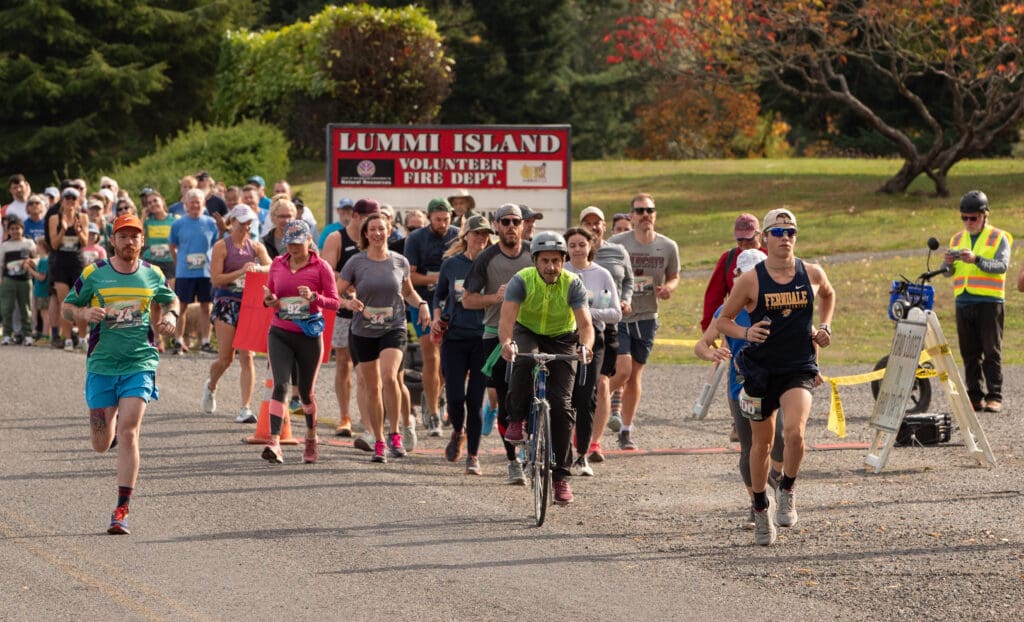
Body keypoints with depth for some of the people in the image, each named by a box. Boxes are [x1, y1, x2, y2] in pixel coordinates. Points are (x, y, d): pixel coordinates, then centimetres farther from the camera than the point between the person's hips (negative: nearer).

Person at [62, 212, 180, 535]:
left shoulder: (152, 275, 4)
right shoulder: (94, 274, -1)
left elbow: (170, 300, 22)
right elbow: (67, 307, 6)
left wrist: (170, 317, -1)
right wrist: (85, 313, -16)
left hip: (139, 364, -1)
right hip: (101, 365, 1)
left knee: (128, 435, -15)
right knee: (101, 445, 5)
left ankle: (122, 510, -10)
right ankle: (110, 423, 45)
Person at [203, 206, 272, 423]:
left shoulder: (256, 247, 8)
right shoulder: (222, 246, -1)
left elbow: (271, 267, -7)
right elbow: (216, 279, -7)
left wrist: (258, 268, -27)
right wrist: (241, 272, -17)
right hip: (226, 302, -2)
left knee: (247, 357, -6)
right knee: (226, 358, 0)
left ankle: (246, 408, -8)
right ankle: (211, 387, 33)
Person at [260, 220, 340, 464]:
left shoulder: (320, 267, -4)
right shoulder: (277, 264, 6)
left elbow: (334, 302, -4)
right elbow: (270, 293, 16)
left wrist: (314, 297, -23)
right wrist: (268, 300, -7)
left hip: (309, 336, -1)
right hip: (280, 334, 1)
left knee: (306, 391, 10)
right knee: (280, 385, -16)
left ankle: (311, 438, 33)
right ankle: (274, 442, -24)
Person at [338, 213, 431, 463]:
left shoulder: (400, 262, 4)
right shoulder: (356, 263, -2)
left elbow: (408, 291, 20)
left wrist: (422, 304, 2)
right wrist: (348, 303, -22)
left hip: (394, 329, -1)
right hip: (363, 332, 1)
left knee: (389, 376, -25)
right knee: (372, 387, 7)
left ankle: (394, 434, -12)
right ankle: (379, 442, 20)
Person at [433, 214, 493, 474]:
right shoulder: (451, 264, 6)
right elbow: (439, 295, 20)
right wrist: (437, 319, 4)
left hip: (483, 338, -1)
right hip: (454, 337, 1)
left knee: (475, 399, -3)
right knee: (455, 397, -6)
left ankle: (473, 456, 8)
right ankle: (458, 431, 27)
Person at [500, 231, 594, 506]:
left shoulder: (572, 284, -20)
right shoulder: (522, 281, -23)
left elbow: (585, 323, -30)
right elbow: (507, 318, -34)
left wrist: (586, 346, -52)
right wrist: (507, 342, -56)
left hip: (561, 340, 1)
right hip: (528, 333, -1)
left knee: (561, 405, -11)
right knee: (525, 360, -38)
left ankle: (560, 476, -3)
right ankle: (517, 419, -16)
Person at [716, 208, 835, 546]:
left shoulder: (812, 274, 0)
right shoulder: (750, 280, -7)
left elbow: (828, 295, 24)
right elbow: (723, 320, 2)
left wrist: (824, 327, 9)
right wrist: (745, 333, -17)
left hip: (800, 369, 0)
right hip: (761, 370, 0)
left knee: (794, 432, -24)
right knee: (761, 443, 10)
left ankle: (787, 491, 2)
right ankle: (761, 509, 30)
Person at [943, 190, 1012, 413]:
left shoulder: (999, 238, 2)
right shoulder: (957, 239, 17)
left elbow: (1002, 265, -13)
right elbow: (947, 272, 13)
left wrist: (976, 260, -27)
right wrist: (948, 263, -11)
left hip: (989, 302, -5)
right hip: (963, 303, 5)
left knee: (992, 353, -5)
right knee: (970, 354, 4)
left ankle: (994, 397, -4)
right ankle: (975, 396, 8)